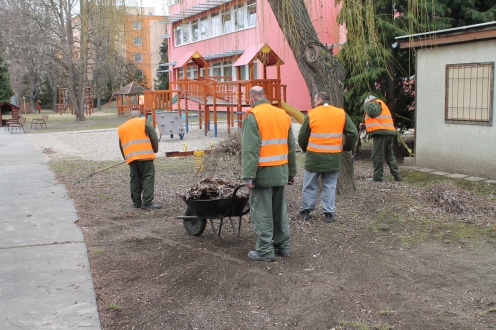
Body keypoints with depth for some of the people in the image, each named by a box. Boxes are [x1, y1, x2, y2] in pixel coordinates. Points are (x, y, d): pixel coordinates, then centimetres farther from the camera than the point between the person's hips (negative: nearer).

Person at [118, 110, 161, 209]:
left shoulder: (121, 128, 21)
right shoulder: (143, 123, 7)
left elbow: (121, 147, 21)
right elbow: (154, 137, 0)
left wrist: (126, 158, 28)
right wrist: (155, 150, 13)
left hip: (130, 157, 5)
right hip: (145, 156, -4)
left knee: (135, 180, 12)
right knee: (148, 178, -3)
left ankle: (136, 202, 14)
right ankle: (147, 202, -9)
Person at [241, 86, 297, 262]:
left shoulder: (253, 116, -10)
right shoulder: (283, 115, 10)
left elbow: (250, 150, -17)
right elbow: (291, 147, 13)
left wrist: (248, 176, -17)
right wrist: (291, 172, 18)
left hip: (263, 173, -6)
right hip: (281, 172, 7)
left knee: (262, 212, 1)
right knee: (280, 210, 15)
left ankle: (265, 250, 4)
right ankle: (282, 245, 24)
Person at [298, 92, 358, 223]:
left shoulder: (311, 114, -4)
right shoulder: (341, 114, 2)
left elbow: (302, 137, 0)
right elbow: (353, 134, 1)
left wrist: (306, 149, 19)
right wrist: (346, 147, 17)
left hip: (314, 157, -2)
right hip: (333, 158, 2)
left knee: (310, 185, 11)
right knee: (330, 186, 11)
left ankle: (305, 211, 18)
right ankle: (329, 213, 10)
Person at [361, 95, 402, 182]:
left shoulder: (376, 103, 1)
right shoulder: (380, 105, 32)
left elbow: (372, 111, -19)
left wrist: (366, 103, -2)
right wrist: (365, 125, 29)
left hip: (381, 132, -10)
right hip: (390, 132, 10)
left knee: (377, 156, -6)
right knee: (390, 156, 13)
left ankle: (377, 177, -6)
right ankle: (397, 176, 11)